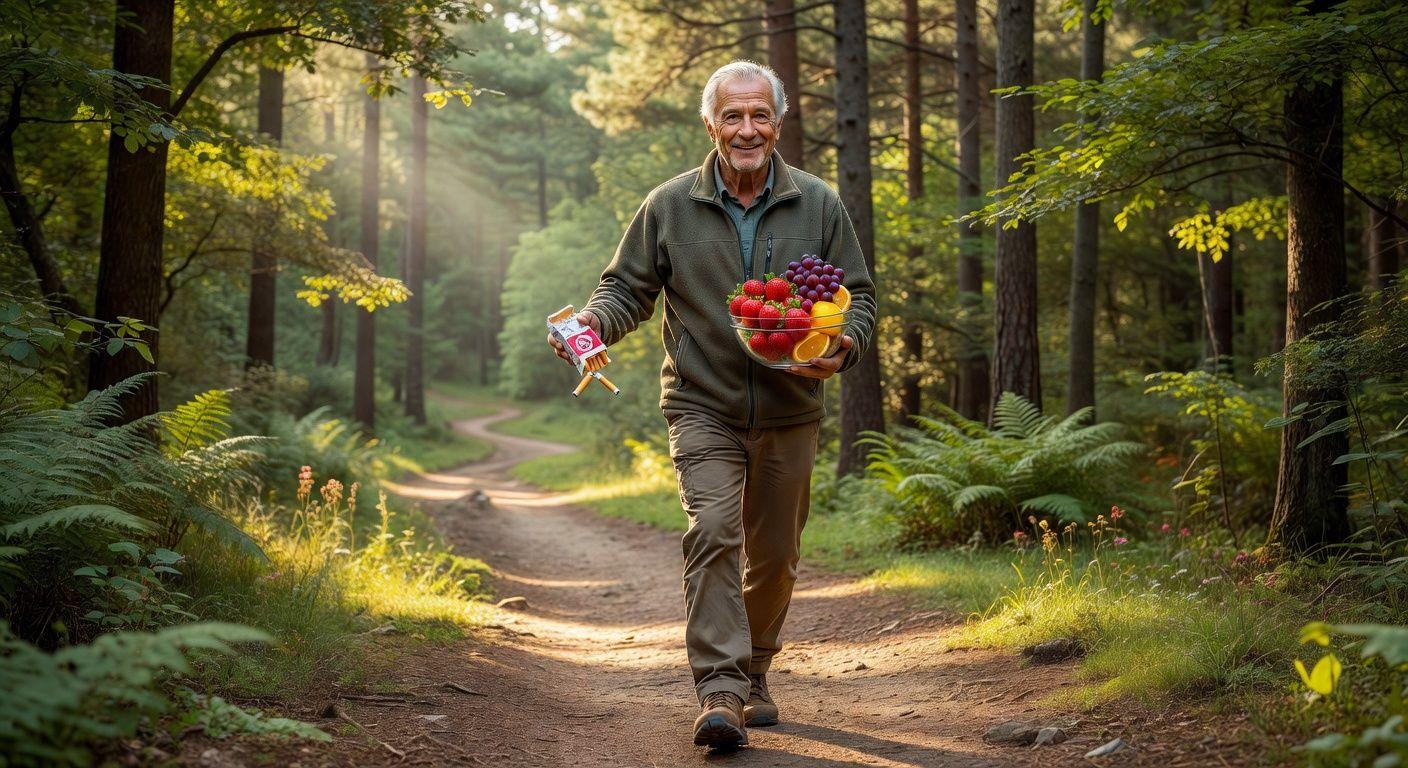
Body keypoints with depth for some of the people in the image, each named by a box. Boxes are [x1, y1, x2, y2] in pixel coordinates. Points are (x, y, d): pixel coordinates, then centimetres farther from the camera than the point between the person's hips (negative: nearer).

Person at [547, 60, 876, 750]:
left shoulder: (818, 206, 3)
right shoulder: (669, 207, 0)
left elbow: (858, 296, 8)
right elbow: (628, 288, 7)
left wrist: (843, 346, -13)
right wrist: (593, 320, -15)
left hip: (789, 415, 2)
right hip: (704, 408, -2)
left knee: (774, 557, 12)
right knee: (713, 532, -21)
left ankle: (753, 673, 33)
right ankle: (719, 691, -22)